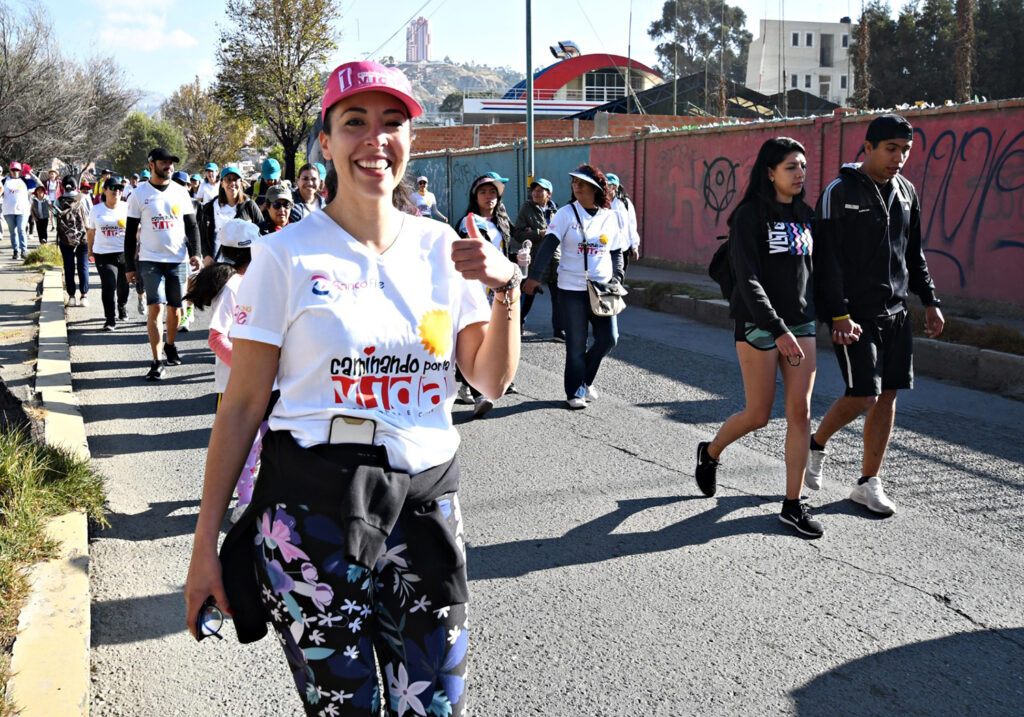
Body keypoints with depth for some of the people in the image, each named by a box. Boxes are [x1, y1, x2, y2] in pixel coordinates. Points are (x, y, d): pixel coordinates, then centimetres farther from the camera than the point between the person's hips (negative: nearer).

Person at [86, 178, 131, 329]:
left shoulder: (127, 208, 3)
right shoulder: (96, 209, 6)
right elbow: (91, 231, 17)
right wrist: (90, 249, 20)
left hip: (125, 253, 1)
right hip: (103, 254, -1)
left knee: (123, 285, 13)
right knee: (108, 286, -13)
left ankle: (122, 307, 44)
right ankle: (110, 320, -11)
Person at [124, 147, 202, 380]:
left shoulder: (181, 193, 8)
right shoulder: (139, 195, 1)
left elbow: (192, 225, 12)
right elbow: (130, 233, 5)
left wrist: (195, 252, -3)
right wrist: (129, 266, 3)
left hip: (178, 259, 3)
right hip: (151, 260, -3)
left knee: (175, 308, 10)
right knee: (156, 308, -12)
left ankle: (170, 346, 35)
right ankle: (157, 362, -11)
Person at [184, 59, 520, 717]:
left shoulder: (443, 248, 5)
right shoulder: (287, 255, -5)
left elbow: (492, 381, 5)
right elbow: (243, 403, -3)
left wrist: (507, 289, -12)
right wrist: (205, 544, -4)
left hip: (425, 505, 3)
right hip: (313, 507, -3)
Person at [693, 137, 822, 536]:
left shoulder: (805, 216, 11)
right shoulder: (750, 215, -9)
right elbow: (747, 279, -17)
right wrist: (778, 330, -23)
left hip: (800, 324, 6)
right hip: (759, 326, -5)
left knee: (800, 412, -1)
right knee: (757, 415, 1)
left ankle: (793, 504, 7)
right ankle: (710, 452, 32)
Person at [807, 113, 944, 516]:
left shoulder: (906, 192, 11)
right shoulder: (840, 193, -9)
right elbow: (828, 259, -13)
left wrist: (929, 301, 15)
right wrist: (838, 314, -19)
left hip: (895, 313, 7)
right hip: (855, 314, -7)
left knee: (888, 395, 6)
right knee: (862, 396, -10)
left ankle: (869, 483, 15)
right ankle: (816, 445, 18)